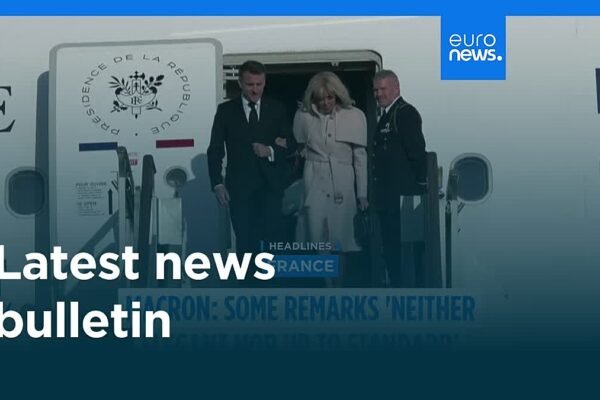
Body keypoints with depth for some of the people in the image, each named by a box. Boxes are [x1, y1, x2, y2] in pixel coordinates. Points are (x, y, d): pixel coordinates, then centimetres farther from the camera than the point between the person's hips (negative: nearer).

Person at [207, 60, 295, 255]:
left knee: (272, 236, -10)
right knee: (245, 241, 1)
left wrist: (271, 151, -10)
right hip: (240, 186, 0)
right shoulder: (226, 110, 7)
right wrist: (217, 184, -3)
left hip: (270, 184, 0)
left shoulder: (276, 109, 9)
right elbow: (215, 150, 6)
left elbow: (290, 145, 10)